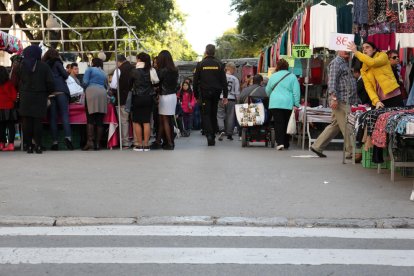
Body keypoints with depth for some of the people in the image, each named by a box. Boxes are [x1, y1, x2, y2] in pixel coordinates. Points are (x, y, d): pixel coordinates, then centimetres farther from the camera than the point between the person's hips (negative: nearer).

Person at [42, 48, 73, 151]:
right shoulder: (56, 63, 6)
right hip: (61, 91, -3)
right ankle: (67, 137, -25)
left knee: (53, 117, 3)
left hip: (50, 93, 3)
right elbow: (65, 75, -1)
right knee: (64, 114, -7)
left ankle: (55, 142, -1)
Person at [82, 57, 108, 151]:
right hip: (102, 94, 4)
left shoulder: (90, 69, 10)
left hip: (91, 92, -4)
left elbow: (85, 82, 0)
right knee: (100, 120, 2)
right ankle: (97, 143, -1)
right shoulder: (104, 74, 26)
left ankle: (90, 141, -17)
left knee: (90, 119, -7)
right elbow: (106, 85, 18)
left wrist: (87, 88, 19)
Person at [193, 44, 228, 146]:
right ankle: (213, 136, 15)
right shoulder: (219, 64, 2)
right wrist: (225, 96, 3)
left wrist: (196, 95, 7)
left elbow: (195, 81, 0)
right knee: (213, 114, 13)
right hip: (216, 93, 2)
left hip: (204, 93, -2)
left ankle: (209, 134, -20)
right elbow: (224, 81, 1)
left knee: (205, 114, 0)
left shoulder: (200, 64, -2)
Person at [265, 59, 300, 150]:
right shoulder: (292, 77, 3)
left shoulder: (273, 76, 8)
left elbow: (267, 91, 18)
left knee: (278, 123, -2)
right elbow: (296, 92, -3)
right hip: (288, 104, 0)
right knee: (286, 124, 9)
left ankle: (280, 142, -17)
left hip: (274, 104, 0)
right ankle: (286, 144, 15)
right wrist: (296, 104, 0)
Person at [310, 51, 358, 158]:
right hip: (340, 101, -10)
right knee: (346, 127, -8)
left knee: (335, 125, 12)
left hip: (346, 101, 10)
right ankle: (351, 152, -4)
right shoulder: (336, 63, -5)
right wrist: (333, 97, -25)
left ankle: (317, 146, 16)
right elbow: (332, 81, -16)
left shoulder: (344, 63, 24)